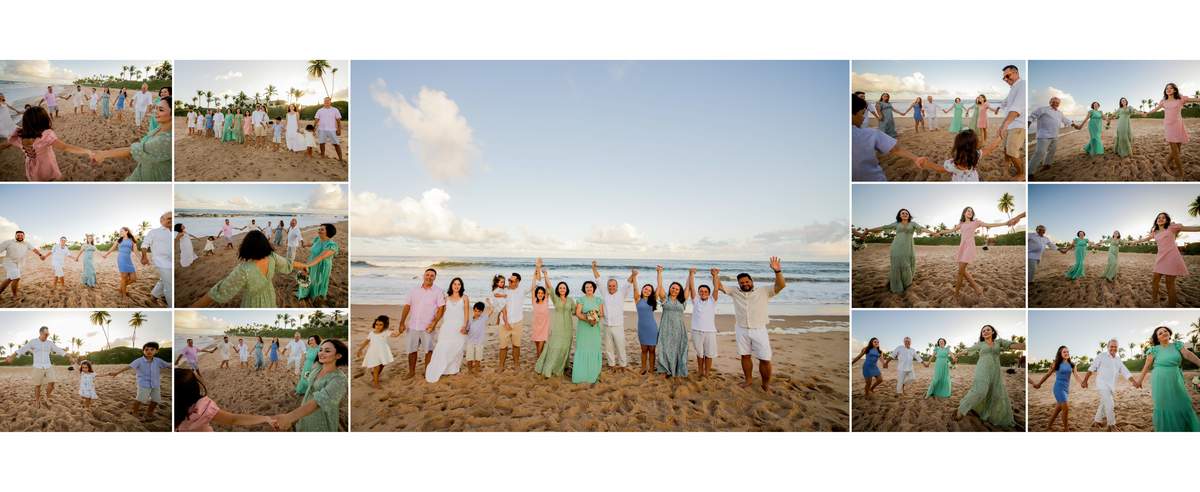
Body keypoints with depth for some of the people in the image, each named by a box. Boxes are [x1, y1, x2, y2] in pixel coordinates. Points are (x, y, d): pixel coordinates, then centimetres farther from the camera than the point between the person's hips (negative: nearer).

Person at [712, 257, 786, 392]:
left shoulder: (764, 292, 0)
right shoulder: (735, 293, 7)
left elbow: (781, 285, -10)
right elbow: (719, 287, 7)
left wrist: (777, 271, -26)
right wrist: (715, 276, -12)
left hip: (759, 331, -2)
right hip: (741, 331, 2)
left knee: (765, 359, -4)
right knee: (745, 356, 11)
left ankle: (766, 384, 10)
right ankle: (748, 379, 27)